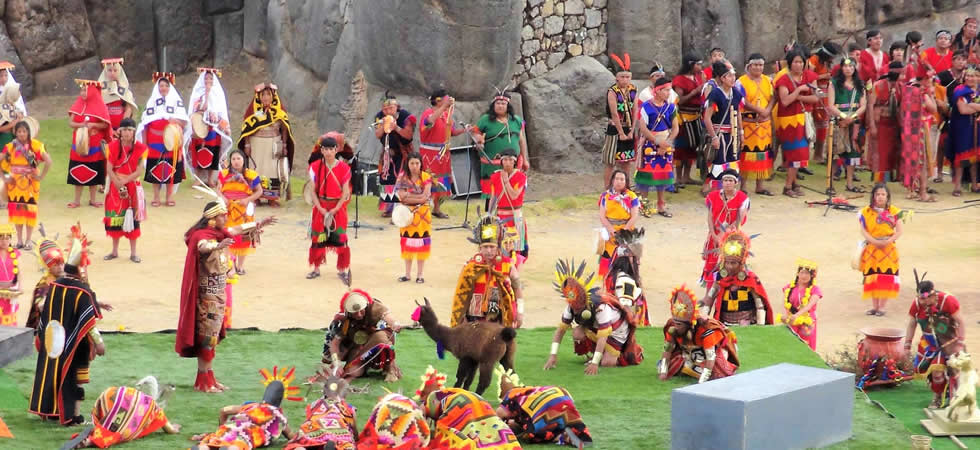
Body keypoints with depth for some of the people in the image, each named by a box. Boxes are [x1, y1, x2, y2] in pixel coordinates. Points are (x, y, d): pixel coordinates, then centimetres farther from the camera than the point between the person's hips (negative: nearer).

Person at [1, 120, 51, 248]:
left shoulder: (35, 145, -7)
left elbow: (48, 161, -10)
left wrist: (41, 176, -10)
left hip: (31, 184, -2)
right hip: (15, 184, 2)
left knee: (30, 210, -1)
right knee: (16, 209, 4)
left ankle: (28, 240, 7)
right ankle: (19, 240, 13)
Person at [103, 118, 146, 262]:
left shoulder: (139, 148, -6)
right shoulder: (113, 146, -4)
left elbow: (138, 172, -8)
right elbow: (109, 169, -7)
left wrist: (123, 182, -19)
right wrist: (119, 186, -17)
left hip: (133, 187, -1)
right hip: (116, 186, 1)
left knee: (132, 218, 2)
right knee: (115, 217, 4)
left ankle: (133, 252, 8)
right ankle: (115, 251, 17)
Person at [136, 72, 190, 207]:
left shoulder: (177, 102, 8)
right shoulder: (152, 102, 11)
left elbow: (184, 122, 3)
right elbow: (145, 124, 9)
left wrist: (177, 121, -19)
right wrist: (144, 143, 3)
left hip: (172, 143, -1)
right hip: (154, 143, 1)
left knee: (171, 168, -1)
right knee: (155, 169, 0)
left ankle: (169, 196, 8)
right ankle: (156, 197, 7)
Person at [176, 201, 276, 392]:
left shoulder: (219, 233, 8)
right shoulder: (202, 235, -18)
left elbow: (237, 229, 27)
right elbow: (203, 246, -42)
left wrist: (258, 224, 37)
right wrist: (218, 246, -63)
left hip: (218, 292, 9)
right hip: (207, 295, -9)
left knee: (213, 335, 12)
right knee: (208, 336, -5)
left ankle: (209, 377, 19)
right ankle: (202, 382, 1)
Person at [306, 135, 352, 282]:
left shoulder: (344, 168, -5)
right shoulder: (315, 167, -1)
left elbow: (345, 193, -4)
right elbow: (313, 191, 0)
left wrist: (334, 210, -14)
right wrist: (321, 209, -12)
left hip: (338, 207, -2)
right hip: (320, 207, 2)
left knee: (340, 238, -7)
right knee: (317, 237, 5)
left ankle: (343, 270, 2)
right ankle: (316, 269, 18)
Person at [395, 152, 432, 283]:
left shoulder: (426, 177, -2)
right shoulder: (402, 178, 2)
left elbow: (425, 197, -11)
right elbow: (401, 196, -9)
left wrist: (408, 196, -13)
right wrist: (418, 196, -15)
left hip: (422, 214, -2)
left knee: (421, 243, -1)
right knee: (407, 243, 5)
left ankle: (419, 274, 6)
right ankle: (407, 274, 13)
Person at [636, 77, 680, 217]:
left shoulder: (670, 107, 5)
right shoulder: (646, 107, -10)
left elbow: (675, 128, 5)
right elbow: (643, 128, -15)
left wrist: (667, 143, -9)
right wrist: (658, 142, -18)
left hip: (665, 145, 4)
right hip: (649, 144, -4)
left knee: (664, 173, 7)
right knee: (647, 172, -3)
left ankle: (661, 205, 16)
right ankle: (645, 204, 9)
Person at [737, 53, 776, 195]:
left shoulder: (768, 81, 13)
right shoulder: (741, 82, -3)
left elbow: (773, 98, 5)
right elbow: (743, 102, -13)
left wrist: (768, 110, -13)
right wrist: (760, 110, -19)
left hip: (765, 122, 5)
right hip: (747, 122, -5)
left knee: (763, 150, 7)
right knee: (746, 151, -5)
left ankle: (761, 185, 14)